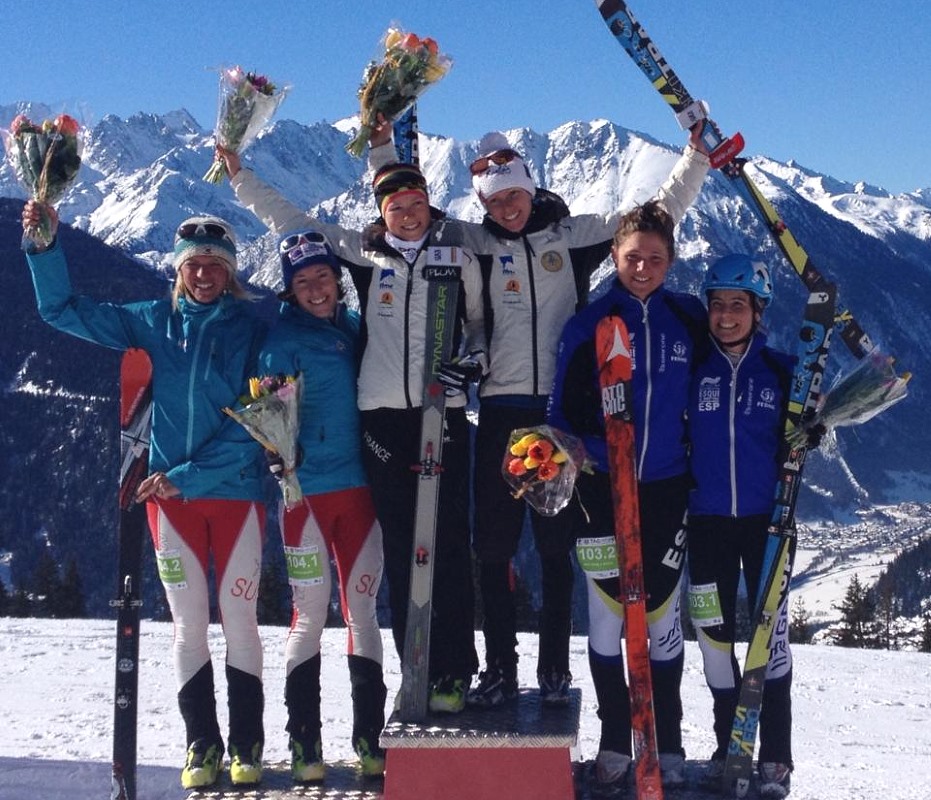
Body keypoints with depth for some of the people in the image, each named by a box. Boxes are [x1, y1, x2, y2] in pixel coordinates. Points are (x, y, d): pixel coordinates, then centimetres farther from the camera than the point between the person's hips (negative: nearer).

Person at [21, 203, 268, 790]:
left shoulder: (251, 328, -2)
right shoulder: (155, 321, 6)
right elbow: (62, 310, 9)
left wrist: (189, 475, -14)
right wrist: (46, 245, -5)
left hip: (236, 490, -2)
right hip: (170, 494, 2)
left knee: (239, 621, 2)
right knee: (189, 626, 5)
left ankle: (246, 745, 14)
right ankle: (202, 744, 15)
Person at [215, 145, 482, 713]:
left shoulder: (458, 257, 9)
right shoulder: (363, 252, 11)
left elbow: (481, 318, 21)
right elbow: (290, 221, 20)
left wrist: (475, 354, 0)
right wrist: (239, 175, 21)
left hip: (442, 412, -1)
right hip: (381, 415, 2)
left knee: (448, 544, -6)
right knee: (400, 548, 2)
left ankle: (455, 671, -2)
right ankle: (419, 671, 8)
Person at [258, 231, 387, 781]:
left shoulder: (355, 327, 12)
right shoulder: (283, 335, -3)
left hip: (358, 484, 4)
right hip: (305, 489, -4)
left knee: (363, 610, 7)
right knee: (311, 613, -2)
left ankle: (369, 736, 14)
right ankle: (304, 741, 6)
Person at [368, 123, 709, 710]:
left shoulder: (574, 234, 6)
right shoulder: (475, 243, 7)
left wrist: (696, 158, 1)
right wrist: (384, 151, -1)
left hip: (562, 410, -1)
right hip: (500, 410, 1)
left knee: (557, 546, 5)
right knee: (494, 545, 2)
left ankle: (555, 668, 13)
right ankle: (499, 668, 11)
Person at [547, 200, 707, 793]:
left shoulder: (691, 320, 2)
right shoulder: (589, 325, -2)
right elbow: (565, 410, 1)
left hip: (668, 489, 1)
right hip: (602, 489, -1)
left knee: (664, 617, 4)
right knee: (607, 616, 1)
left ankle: (668, 745, 15)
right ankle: (615, 744, 13)